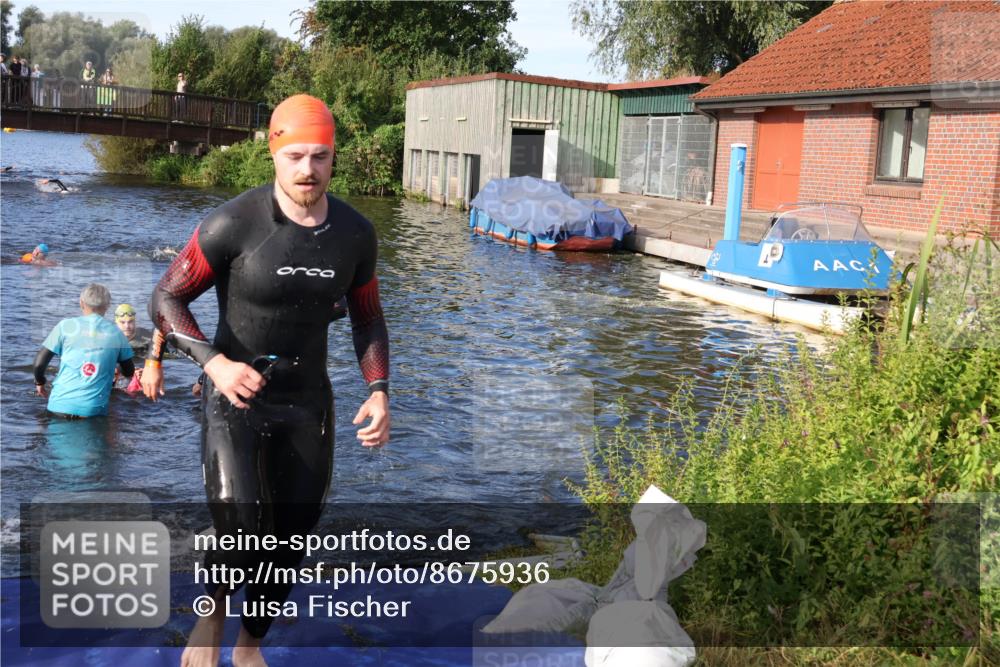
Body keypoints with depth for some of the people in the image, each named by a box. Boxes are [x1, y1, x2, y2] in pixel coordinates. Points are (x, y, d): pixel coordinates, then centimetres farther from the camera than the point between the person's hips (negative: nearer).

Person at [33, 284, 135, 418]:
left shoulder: (66, 326, 1)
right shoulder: (116, 333, 6)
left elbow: (39, 362, 0)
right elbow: (129, 372, 15)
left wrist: (40, 384, 20)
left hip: (61, 406, 0)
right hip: (95, 410, 0)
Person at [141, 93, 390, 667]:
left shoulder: (355, 233, -4)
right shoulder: (234, 224, -17)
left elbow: (368, 319, 10)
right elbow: (166, 298, -9)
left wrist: (379, 392, -6)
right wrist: (215, 362, -26)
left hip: (308, 403, 4)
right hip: (236, 398, -4)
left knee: (290, 543, 11)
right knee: (242, 535, -20)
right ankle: (211, 619, 15)